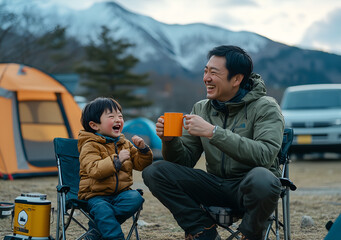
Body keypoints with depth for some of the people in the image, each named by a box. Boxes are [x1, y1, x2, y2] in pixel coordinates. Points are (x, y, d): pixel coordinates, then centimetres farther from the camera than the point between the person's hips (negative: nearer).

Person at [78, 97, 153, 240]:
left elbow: (141, 165, 17)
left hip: (120, 193, 5)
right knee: (102, 208, -35)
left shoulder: (125, 144, 14)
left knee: (135, 198, -24)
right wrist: (116, 160, -30)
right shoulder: (90, 146, -6)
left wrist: (143, 149, -2)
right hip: (96, 195, -5)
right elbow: (94, 170, -23)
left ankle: (97, 228, -20)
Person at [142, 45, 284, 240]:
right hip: (216, 185, 5)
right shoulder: (201, 109, 7)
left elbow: (265, 155, -27)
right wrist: (170, 140, -15)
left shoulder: (265, 107, -8)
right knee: (154, 172, -12)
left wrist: (213, 132, -29)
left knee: (261, 179, -40)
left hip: (249, 187, -4)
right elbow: (185, 161, 7)